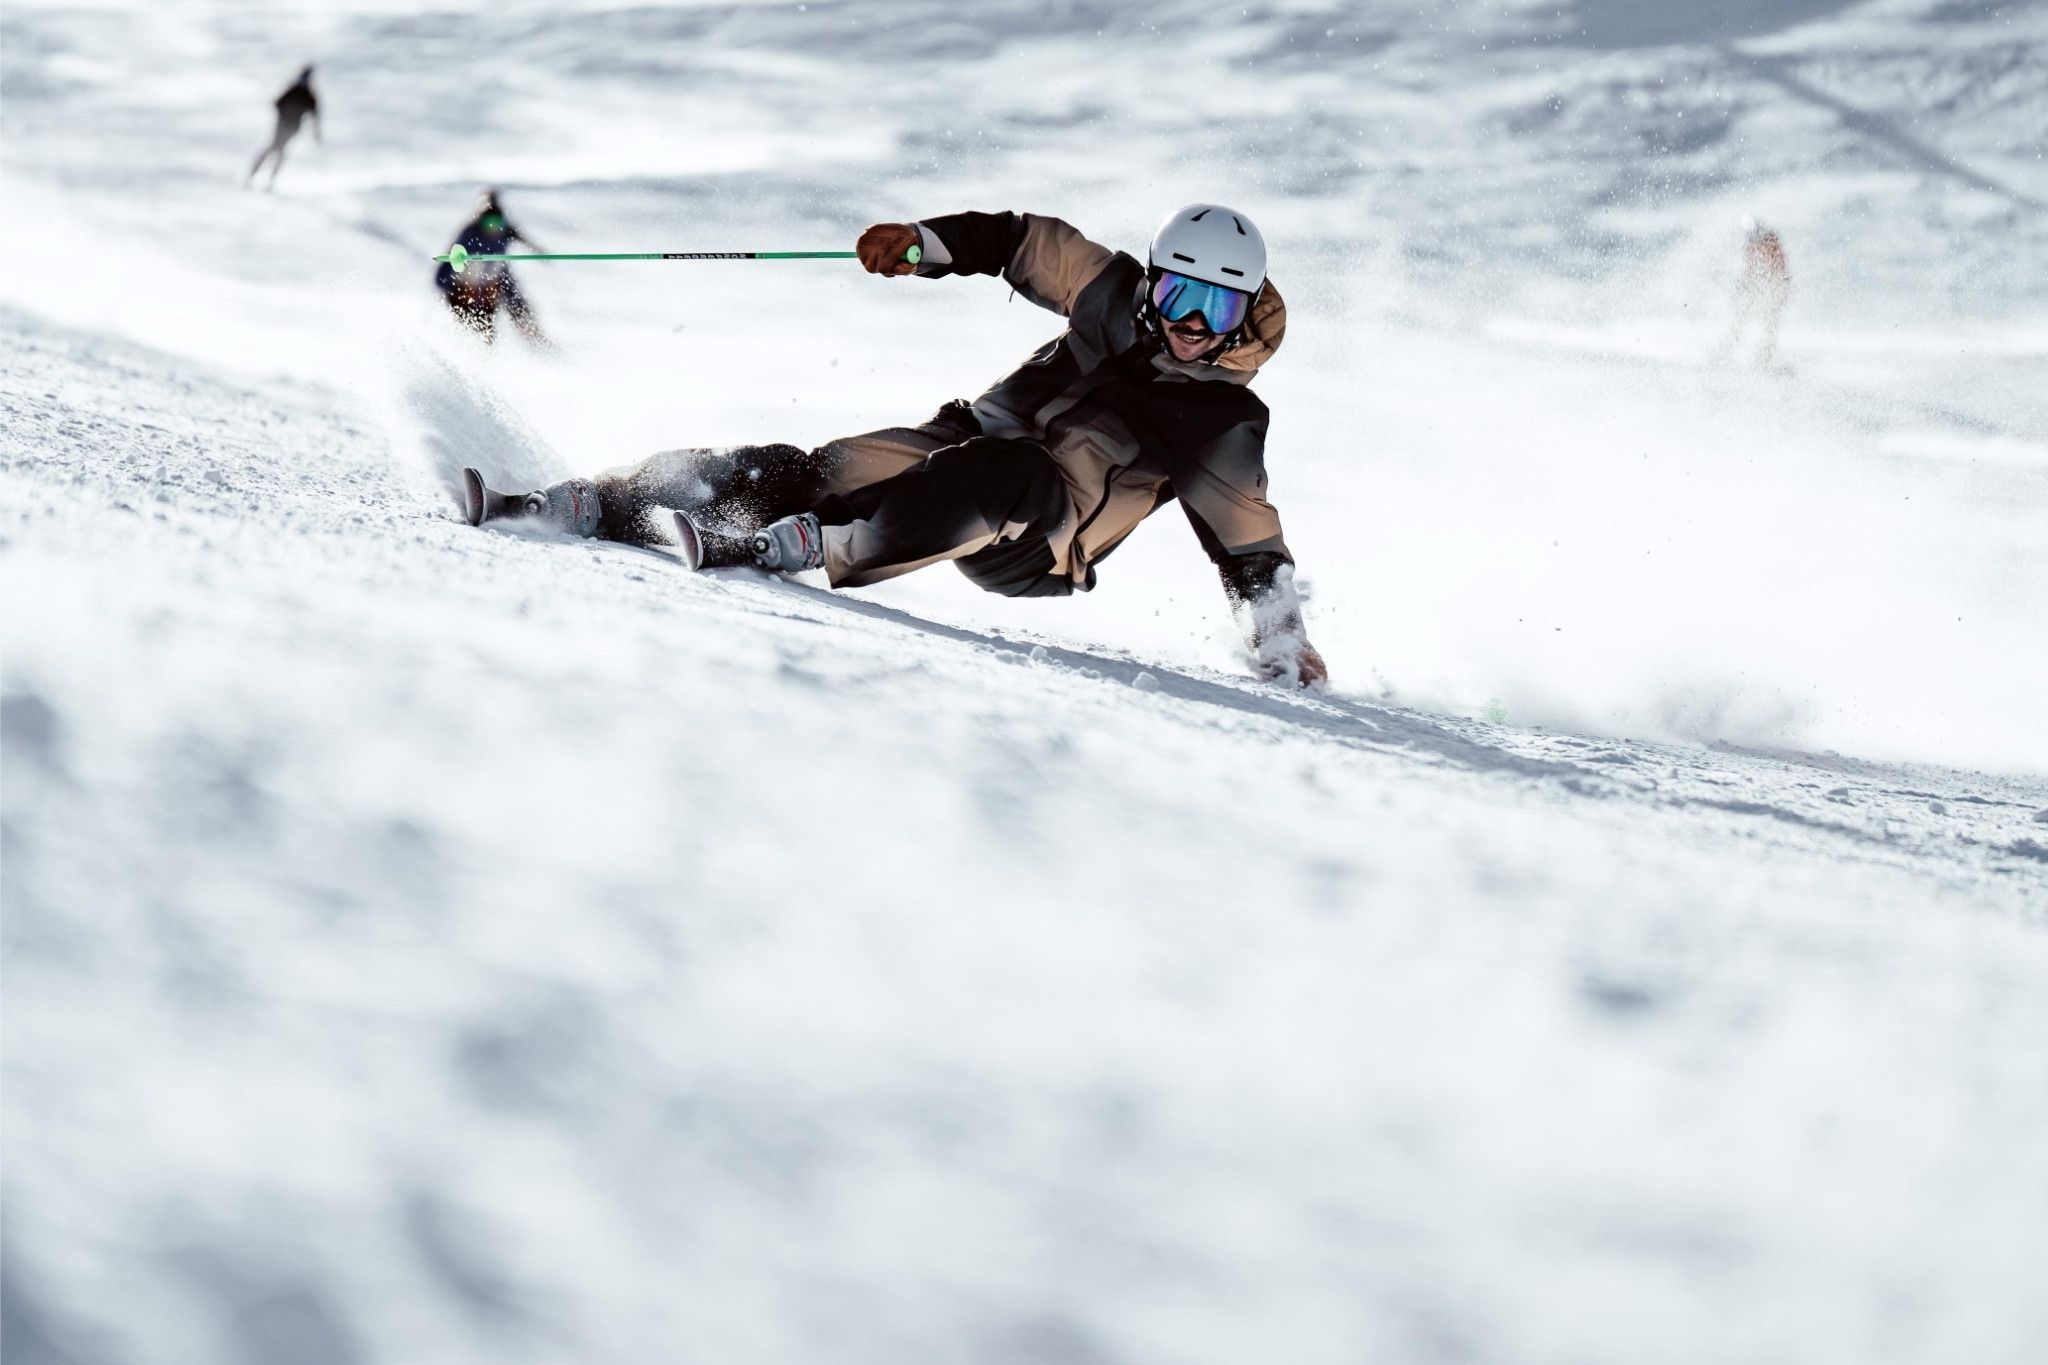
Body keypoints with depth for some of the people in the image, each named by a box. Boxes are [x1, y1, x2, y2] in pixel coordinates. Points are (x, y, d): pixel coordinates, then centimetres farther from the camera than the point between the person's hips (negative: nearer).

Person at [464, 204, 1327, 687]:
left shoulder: (1225, 426, 0)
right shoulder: (1117, 304, 8)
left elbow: (1250, 549, 5)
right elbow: (1025, 242, 13)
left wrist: (1286, 654, -3)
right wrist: (925, 243, -1)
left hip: (1039, 545, -4)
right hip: (967, 446, 4)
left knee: (1000, 481, -39)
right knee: (814, 474, -16)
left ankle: (786, 551, -50)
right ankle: (567, 508, -16)